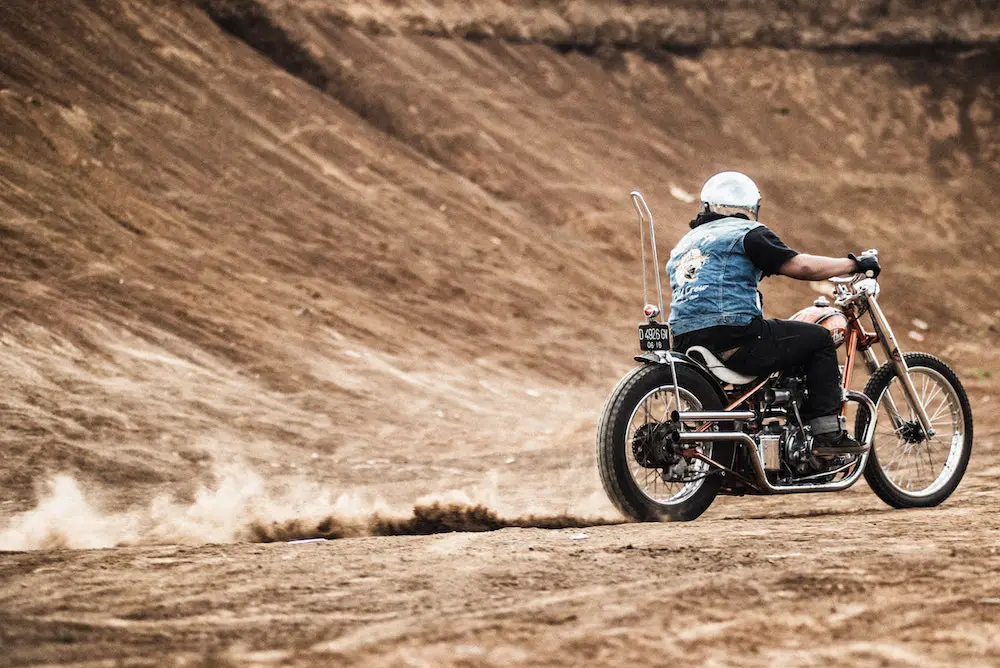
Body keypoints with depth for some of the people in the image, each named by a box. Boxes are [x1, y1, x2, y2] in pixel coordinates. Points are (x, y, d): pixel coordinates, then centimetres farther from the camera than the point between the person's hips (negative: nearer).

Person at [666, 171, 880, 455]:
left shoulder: (684, 243, 26)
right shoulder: (747, 232, 2)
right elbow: (800, 266, -8)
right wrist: (854, 263, 4)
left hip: (684, 342, 8)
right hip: (733, 339, -8)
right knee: (819, 339, 6)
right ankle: (828, 433, -1)